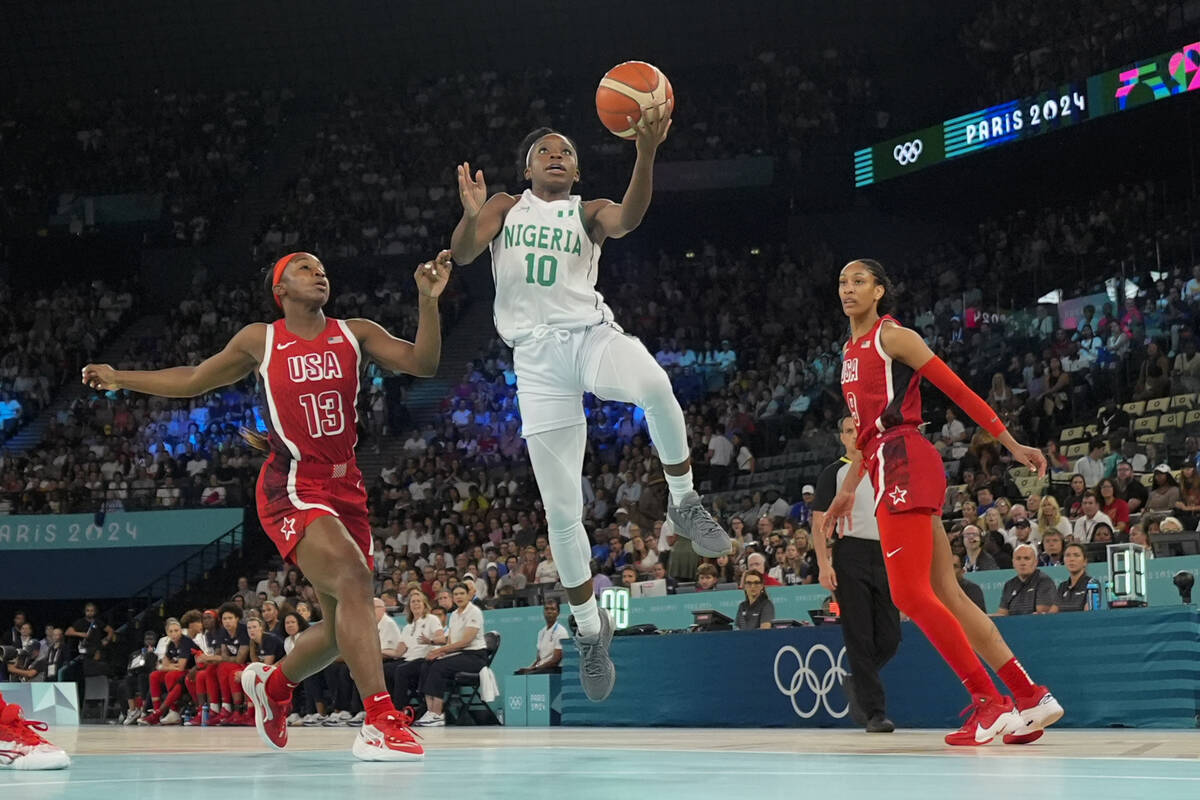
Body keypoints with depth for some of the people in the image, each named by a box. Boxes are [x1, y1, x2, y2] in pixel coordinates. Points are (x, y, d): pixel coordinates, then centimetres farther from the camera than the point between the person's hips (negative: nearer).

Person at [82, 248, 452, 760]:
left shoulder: (355, 334, 8)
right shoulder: (260, 340, 4)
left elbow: (422, 363, -3)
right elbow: (194, 380, 18)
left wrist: (429, 300, -16)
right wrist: (120, 379, 17)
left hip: (346, 488, 5)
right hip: (291, 489, -5)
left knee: (341, 628, 11)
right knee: (353, 579, -29)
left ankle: (272, 683, 41)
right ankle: (380, 722, -33)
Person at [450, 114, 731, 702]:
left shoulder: (587, 212, 10)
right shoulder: (504, 207, 15)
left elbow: (627, 219, -13)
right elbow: (460, 254, 0)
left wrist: (646, 153, -30)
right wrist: (470, 216, -23)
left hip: (590, 333, -1)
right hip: (537, 355, 1)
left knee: (654, 387, -39)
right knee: (561, 510, 0)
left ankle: (683, 504, -15)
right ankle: (589, 628, 18)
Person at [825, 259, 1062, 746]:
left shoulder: (894, 337, -3)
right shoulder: (851, 352, 21)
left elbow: (958, 390, -6)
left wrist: (1012, 445, -8)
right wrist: (849, 488, 27)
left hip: (905, 463, -9)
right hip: (885, 467, 9)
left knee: (910, 594, -15)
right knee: (945, 594, 4)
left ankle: (991, 704, -12)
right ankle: (1030, 697, 6)